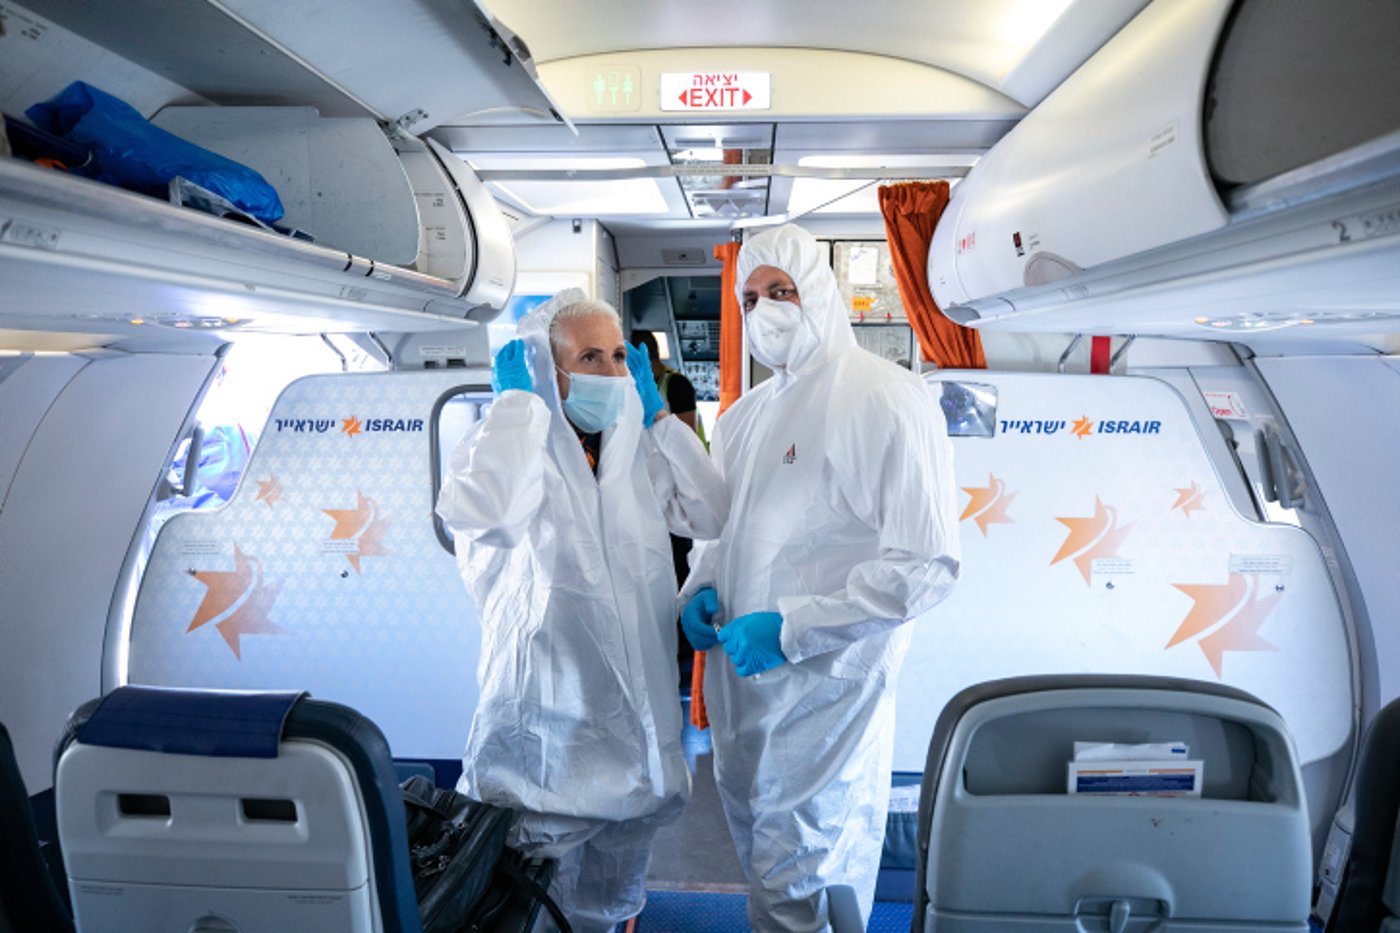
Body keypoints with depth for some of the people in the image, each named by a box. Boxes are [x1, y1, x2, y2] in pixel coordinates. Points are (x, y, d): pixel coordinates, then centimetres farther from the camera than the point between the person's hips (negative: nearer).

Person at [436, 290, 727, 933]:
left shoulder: (637, 453, 6)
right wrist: (516, 399, -22)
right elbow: (476, 507, -36)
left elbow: (714, 517, 3)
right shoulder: (519, 453, -14)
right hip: (547, 733, -6)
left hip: (632, 729, 6)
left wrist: (658, 414, 0)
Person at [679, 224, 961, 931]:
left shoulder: (888, 400, -13)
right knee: (760, 862, 24)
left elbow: (926, 565, -19)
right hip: (738, 671, 8)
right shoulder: (744, 414, 12)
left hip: (823, 688, -7)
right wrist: (701, 588, 2)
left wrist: (792, 628, -22)